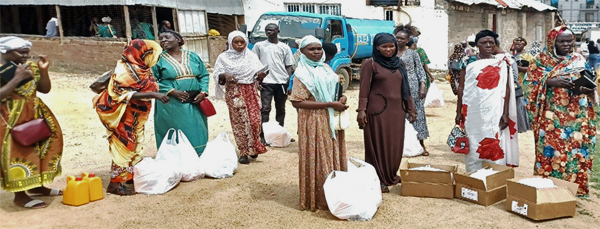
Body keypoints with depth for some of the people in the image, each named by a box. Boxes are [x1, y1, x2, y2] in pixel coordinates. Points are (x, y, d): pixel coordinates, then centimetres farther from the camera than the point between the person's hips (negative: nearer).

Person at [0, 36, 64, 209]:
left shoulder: (30, 66, 7)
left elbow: (45, 89, 8)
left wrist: (43, 71, -6)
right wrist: (17, 78, -24)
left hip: (34, 116, 7)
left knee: (38, 149, 13)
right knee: (18, 154, -5)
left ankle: (36, 186, 28)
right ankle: (20, 196, 5)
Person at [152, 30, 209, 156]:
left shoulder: (192, 56, 12)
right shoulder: (159, 59, 3)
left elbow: (204, 75, 12)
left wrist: (203, 92, -4)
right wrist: (172, 92, -15)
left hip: (195, 103, 3)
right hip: (171, 105, -3)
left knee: (197, 133, 5)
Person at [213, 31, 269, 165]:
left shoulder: (251, 56, 9)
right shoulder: (224, 57, 3)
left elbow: (258, 74, 8)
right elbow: (216, 75, 1)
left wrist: (261, 75, -14)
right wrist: (224, 75, -19)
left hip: (251, 91, 2)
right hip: (234, 92, -2)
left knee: (255, 120, -4)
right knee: (239, 122, -2)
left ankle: (253, 148, 18)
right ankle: (243, 152, 8)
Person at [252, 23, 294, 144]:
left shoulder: (285, 47, 9)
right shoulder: (259, 45, 7)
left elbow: (288, 66, 9)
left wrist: (288, 82, -1)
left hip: (281, 82, 2)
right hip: (266, 82, -2)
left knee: (280, 109, 9)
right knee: (265, 108, -7)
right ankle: (263, 135, -7)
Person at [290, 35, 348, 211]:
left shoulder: (326, 68, 11)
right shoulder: (302, 74, -10)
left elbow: (336, 89, 22)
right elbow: (297, 102, -20)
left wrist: (342, 99, -4)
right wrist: (330, 104, -21)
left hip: (332, 121, 7)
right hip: (314, 122, -7)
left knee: (335, 157, 12)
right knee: (318, 161, 0)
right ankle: (318, 199, 13)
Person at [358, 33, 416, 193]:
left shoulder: (398, 65, 13)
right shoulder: (370, 64, -4)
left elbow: (405, 89, 15)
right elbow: (364, 89, -8)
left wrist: (411, 109, 13)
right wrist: (361, 110, -15)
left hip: (396, 110, 6)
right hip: (378, 110, -5)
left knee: (395, 144, 10)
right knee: (378, 144, 2)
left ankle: (391, 175, 27)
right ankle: (379, 180, 12)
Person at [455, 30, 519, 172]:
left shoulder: (502, 63, 5)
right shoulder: (469, 62, 4)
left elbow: (507, 89, 3)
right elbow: (461, 87, 4)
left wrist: (506, 113, -4)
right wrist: (459, 112, 1)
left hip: (495, 112, 0)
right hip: (473, 112, 0)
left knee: (495, 147, -1)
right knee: (473, 147, 5)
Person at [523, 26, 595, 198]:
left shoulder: (579, 60, 10)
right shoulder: (541, 60, 2)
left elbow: (589, 83, 12)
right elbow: (530, 84, -4)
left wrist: (589, 89, -11)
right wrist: (550, 82, -20)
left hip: (577, 116, 2)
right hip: (551, 116, -2)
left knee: (576, 148, 2)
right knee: (550, 149, -1)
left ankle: (576, 186, 14)